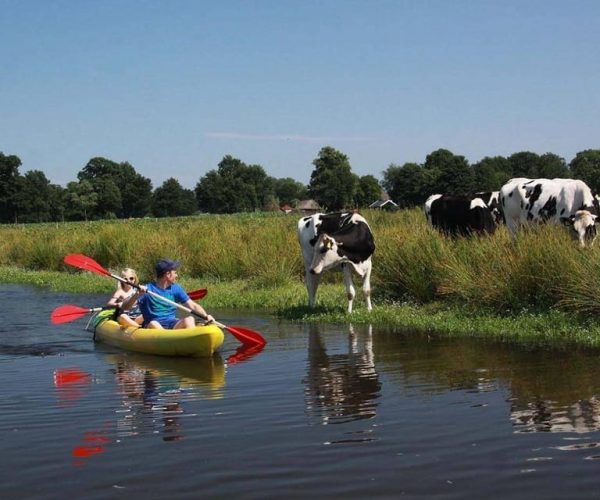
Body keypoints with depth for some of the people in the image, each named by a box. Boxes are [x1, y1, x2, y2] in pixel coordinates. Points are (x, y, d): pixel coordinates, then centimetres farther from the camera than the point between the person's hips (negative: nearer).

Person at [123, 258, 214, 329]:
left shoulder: (176, 289, 12)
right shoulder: (147, 290, -3)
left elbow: (193, 306, 9)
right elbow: (125, 307, -9)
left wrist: (206, 316, -10)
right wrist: (137, 295, -28)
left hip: (172, 325, 4)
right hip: (153, 326, -4)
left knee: (189, 319, -23)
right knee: (153, 324, -35)